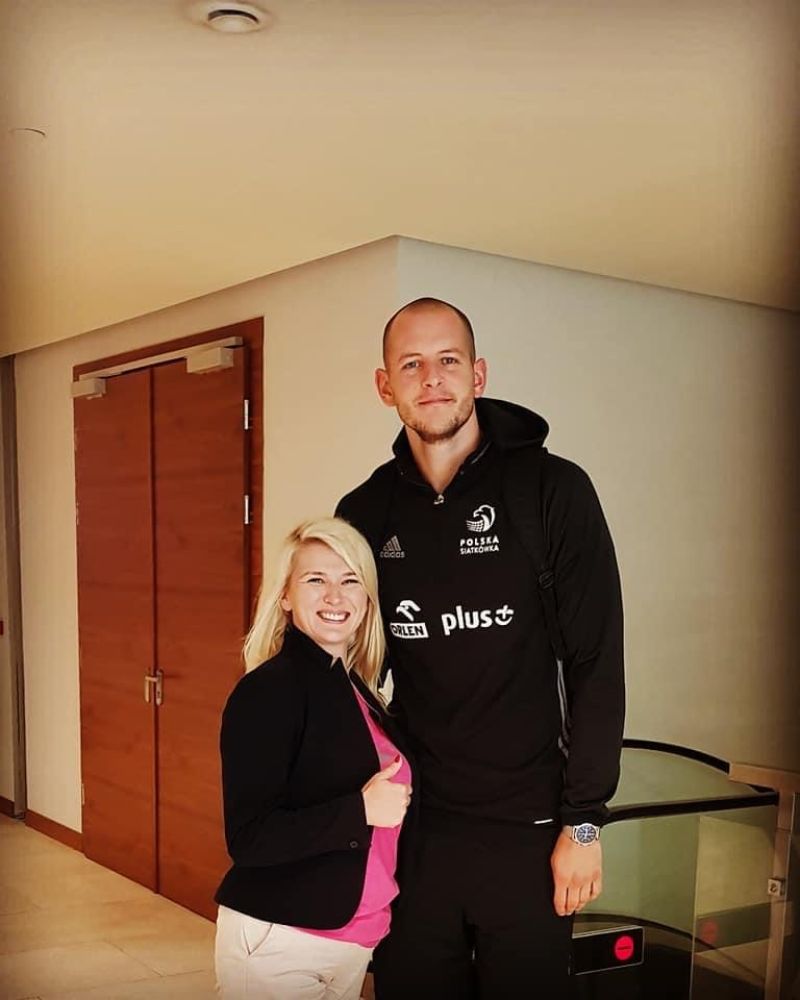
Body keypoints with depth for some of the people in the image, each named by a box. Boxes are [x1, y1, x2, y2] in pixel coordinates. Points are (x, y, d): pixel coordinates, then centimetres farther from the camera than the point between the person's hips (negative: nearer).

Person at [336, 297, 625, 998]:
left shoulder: (554, 490, -8)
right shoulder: (365, 513, 3)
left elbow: (597, 665, -9)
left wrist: (584, 822, -10)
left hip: (529, 833, -3)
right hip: (411, 830, 3)